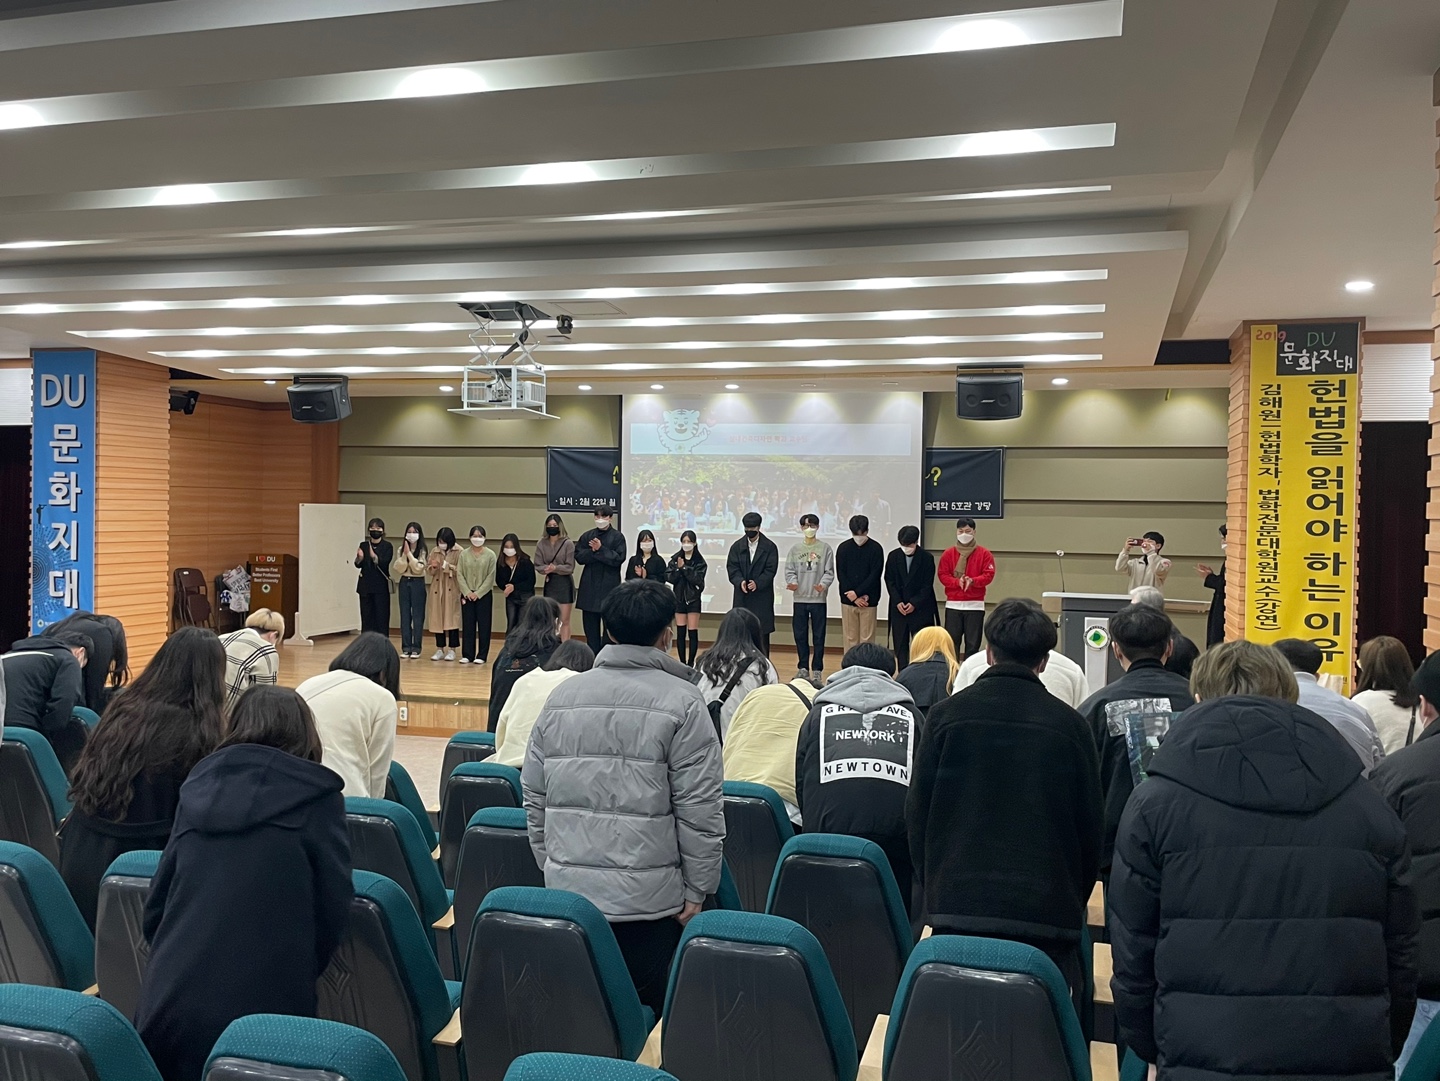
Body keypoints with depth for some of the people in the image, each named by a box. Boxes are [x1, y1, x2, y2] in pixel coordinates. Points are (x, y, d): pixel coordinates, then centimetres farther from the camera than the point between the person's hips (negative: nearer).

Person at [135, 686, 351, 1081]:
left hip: (168, 1003, 5)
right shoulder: (316, 795, -3)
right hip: (260, 1009, -4)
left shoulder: (201, 785, 10)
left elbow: (156, 904, 16)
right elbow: (333, 911, -1)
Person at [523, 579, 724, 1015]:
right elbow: (699, 810, -11)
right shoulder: (680, 702, -9)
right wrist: (697, 891, -2)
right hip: (648, 898, -4)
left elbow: (534, 796, 11)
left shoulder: (561, 696, 6)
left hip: (566, 890, 5)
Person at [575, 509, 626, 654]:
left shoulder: (617, 536, -2)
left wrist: (600, 550, -17)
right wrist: (592, 550, -13)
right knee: (590, 625, 10)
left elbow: (618, 559, -12)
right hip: (590, 585, 4)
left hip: (609, 586, -4)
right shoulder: (587, 535, 9)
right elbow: (578, 556, 2)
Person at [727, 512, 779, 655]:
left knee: (762, 633, -1)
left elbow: (770, 570, -6)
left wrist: (757, 583, -21)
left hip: (762, 597, -2)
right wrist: (740, 581, -17)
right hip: (742, 597, 2)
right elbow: (732, 568, 1)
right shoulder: (737, 546, 9)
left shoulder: (770, 547, 1)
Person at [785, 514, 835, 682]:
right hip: (800, 598, 2)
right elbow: (789, 570, 5)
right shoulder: (795, 548, 6)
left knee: (818, 636, 2)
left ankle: (817, 670, 9)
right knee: (800, 635, 7)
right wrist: (792, 582, -15)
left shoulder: (825, 548, 1)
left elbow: (829, 572, -2)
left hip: (819, 599, -2)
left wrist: (823, 584, -20)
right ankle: (803, 668, 19)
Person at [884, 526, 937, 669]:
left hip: (920, 608, -3)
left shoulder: (927, 558, -6)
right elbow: (889, 581, 4)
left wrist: (914, 603, -11)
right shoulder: (893, 556, 1)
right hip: (898, 607, 3)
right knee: (900, 644, 5)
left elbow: (927, 585, -5)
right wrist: (898, 601, -6)